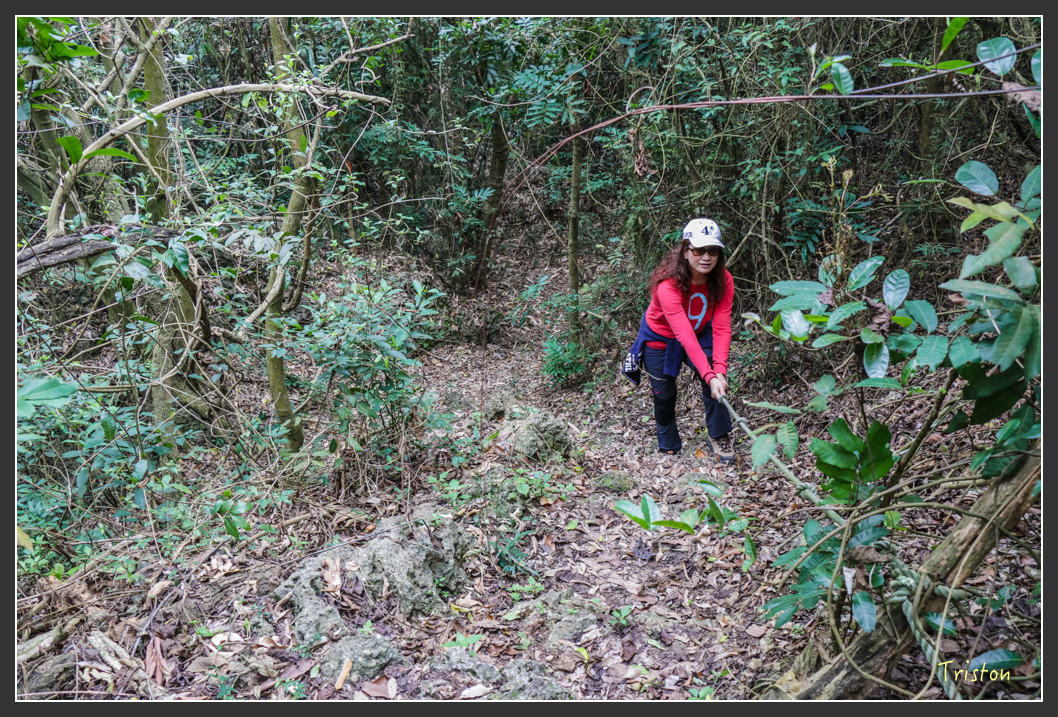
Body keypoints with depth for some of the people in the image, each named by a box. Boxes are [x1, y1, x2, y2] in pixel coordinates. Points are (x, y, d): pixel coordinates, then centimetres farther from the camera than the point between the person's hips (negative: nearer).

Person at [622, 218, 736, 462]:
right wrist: (708, 376, -49)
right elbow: (685, 336, -43)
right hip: (660, 338, -3)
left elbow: (721, 328, -27)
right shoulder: (668, 285, -38)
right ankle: (669, 447, 32)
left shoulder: (723, 281, -23)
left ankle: (719, 437, 3)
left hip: (699, 335, 3)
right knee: (664, 394, 5)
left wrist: (719, 370, -39)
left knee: (717, 381, -18)